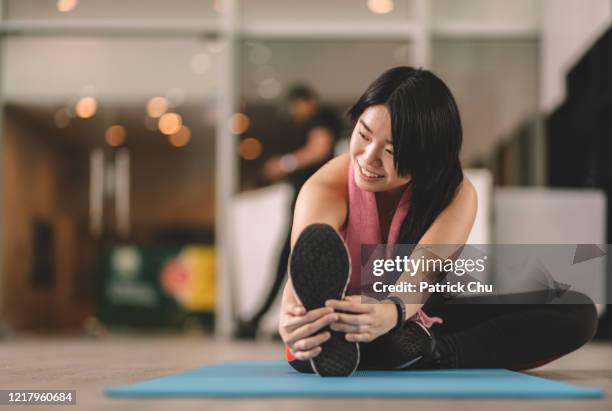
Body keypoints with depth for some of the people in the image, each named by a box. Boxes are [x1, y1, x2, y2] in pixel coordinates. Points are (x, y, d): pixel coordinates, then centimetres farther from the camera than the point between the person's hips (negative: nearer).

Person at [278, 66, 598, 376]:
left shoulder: (456, 195, -16)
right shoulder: (326, 189, -20)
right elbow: (304, 270, -38)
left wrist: (391, 313, -59)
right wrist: (291, 320, -63)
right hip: (341, 328, -2)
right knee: (319, 238, -34)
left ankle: (425, 355, -37)